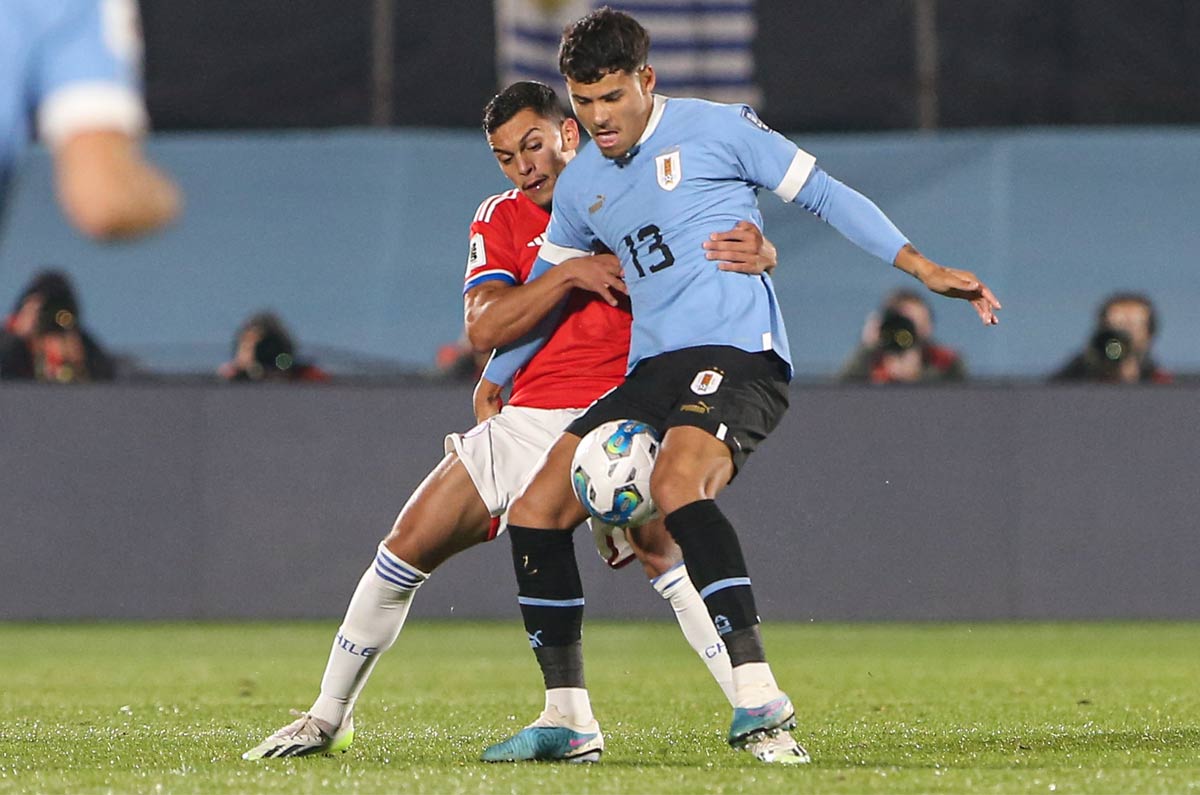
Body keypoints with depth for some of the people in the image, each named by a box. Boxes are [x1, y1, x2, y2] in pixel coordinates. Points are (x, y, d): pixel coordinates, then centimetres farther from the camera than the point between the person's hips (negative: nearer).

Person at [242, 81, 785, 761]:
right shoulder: (501, 220, 10)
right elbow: (484, 328, -6)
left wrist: (756, 251, -29)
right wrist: (571, 274, -18)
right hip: (527, 419, 4)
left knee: (663, 546, -31)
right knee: (409, 547, 1)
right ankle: (328, 718, 18)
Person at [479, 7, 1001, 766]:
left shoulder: (714, 128, -1)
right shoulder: (581, 184, 17)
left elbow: (823, 193, 2)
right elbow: (542, 292, 32)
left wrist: (921, 265, -4)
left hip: (737, 353, -7)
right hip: (652, 370, 7)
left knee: (676, 485, -35)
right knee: (535, 510, -2)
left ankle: (760, 696, -40)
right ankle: (570, 716, 8)